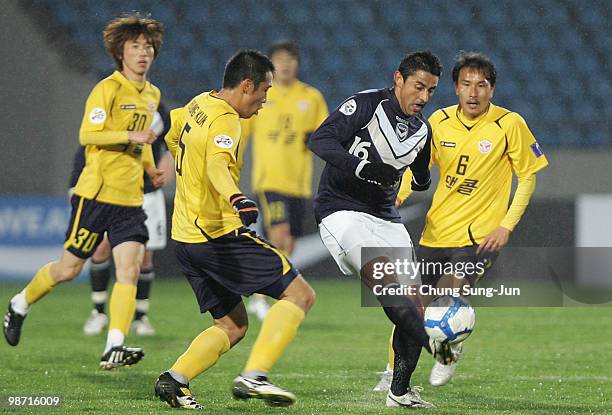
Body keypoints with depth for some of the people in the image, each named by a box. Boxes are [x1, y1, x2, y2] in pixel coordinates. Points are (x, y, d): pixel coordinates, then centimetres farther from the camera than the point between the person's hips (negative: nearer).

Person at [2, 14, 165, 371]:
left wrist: (151, 168, 15)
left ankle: (114, 347, -19)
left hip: (130, 198, 6)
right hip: (97, 191, -6)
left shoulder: (152, 95, 14)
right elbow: (87, 135, -18)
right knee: (69, 268, 4)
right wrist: (130, 137, -27)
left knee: (130, 269, -12)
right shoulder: (107, 89, -10)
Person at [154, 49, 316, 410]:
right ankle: (254, 376, -19)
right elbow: (218, 165, -36)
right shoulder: (225, 121, -16)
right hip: (220, 236, -10)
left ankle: (175, 380, -1)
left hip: (186, 236, 10)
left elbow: (170, 129, 33)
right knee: (300, 294, -7)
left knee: (233, 326, 16)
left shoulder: (200, 104, 12)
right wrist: (236, 198, -55)